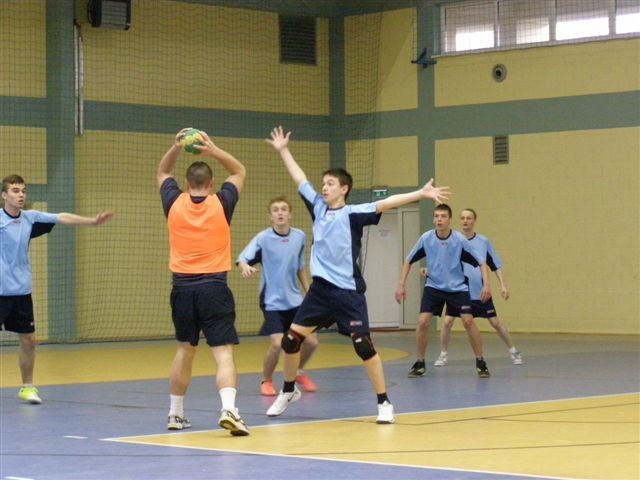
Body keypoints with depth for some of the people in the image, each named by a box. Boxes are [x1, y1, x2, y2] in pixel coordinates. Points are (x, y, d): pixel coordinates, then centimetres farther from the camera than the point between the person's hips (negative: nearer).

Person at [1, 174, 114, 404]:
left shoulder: (30, 218, 6)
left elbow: (62, 218, 7)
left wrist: (93, 221, 4)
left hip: (22, 291, 5)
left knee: (28, 340, 9)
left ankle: (27, 386, 23)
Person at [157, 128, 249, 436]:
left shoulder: (174, 203, 3)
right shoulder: (221, 204, -2)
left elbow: (162, 173, 24)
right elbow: (239, 172, 15)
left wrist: (176, 147, 10)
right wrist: (213, 150, 5)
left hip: (182, 285, 3)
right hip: (214, 286, -3)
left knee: (184, 350, 18)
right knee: (223, 352, -8)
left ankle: (176, 414, 24)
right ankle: (228, 409, -27)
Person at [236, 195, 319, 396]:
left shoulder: (300, 237, 2)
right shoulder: (263, 238, -11)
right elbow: (243, 258, -22)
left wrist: (308, 292, 16)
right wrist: (245, 267, -44)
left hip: (295, 300, 4)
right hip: (272, 302, -4)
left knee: (311, 341, 3)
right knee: (277, 343, -18)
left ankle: (298, 372, 34)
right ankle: (266, 381, 8)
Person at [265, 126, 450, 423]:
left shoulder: (353, 214, -7)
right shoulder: (318, 207, 8)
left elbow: (386, 204, -18)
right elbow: (300, 179, 18)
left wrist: (421, 194, -28)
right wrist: (283, 150, 23)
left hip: (348, 291, -6)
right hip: (320, 288, 6)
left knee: (363, 345, -9)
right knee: (291, 339, 5)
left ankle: (384, 403, 0)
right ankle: (288, 391, 26)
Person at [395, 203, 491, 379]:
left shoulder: (460, 240, -17)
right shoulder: (426, 239, -13)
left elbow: (481, 262, -12)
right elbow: (409, 261, 0)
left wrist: (486, 284, -25)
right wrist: (401, 285, -5)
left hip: (457, 287, -1)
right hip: (433, 287, 1)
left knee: (468, 320, -15)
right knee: (422, 322, -12)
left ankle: (480, 362, 1)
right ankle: (420, 364, 5)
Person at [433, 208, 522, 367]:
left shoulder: (483, 241, 0)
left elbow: (496, 265, 5)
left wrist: (503, 285, -1)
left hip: (480, 292, 0)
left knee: (495, 322, 2)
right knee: (447, 322, -8)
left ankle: (513, 352, 17)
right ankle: (443, 354, 10)